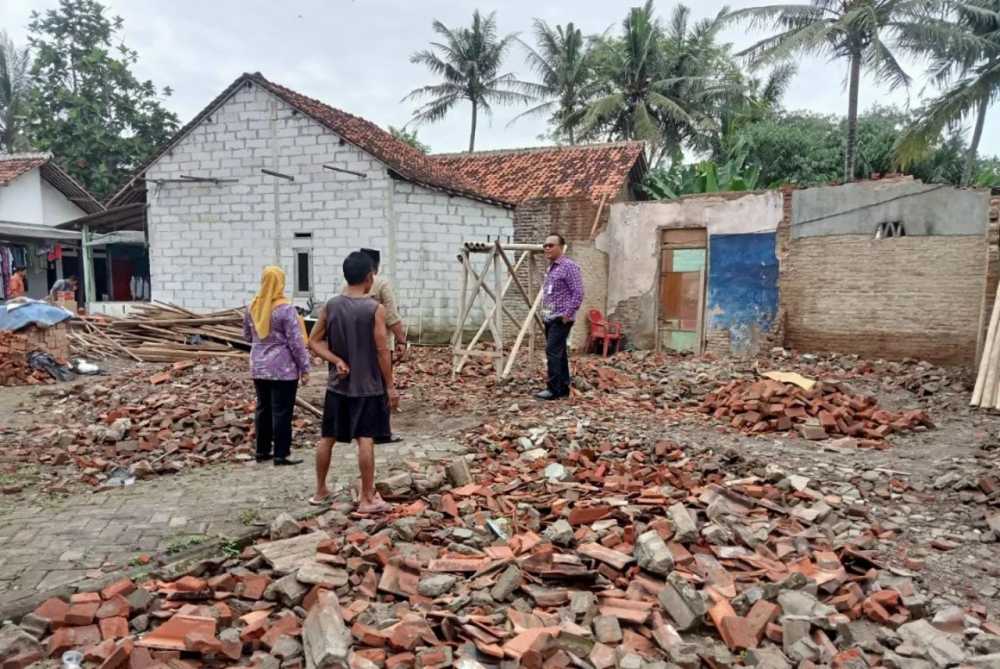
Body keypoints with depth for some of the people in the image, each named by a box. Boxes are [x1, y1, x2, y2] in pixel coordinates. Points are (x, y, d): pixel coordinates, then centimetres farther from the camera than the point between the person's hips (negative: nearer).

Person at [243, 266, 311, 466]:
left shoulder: (253, 307, 4)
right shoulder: (285, 309, -15)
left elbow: (247, 336, 16)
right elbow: (296, 342, -14)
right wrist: (304, 368, -8)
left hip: (259, 368, 6)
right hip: (283, 369, -6)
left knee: (263, 408, 15)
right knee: (282, 411, 0)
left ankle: (262, 451, 23)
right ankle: (281, 454, 3)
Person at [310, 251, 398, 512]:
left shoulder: (331, 306, 0)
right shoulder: (375, 309, -13)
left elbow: (314, 341, 2)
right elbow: (382, 350, -13)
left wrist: (336, 360, -4)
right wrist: (390, 386, -7)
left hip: (338, 384, 5)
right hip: (368, 386, -4)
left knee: (327, 438, 14)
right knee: (365, 440, -1)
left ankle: (320, 491, 27)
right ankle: (367, 499, 6)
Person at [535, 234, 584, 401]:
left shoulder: (569, 266, -11)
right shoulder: (551, 267, 17)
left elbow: (578, 293, -17)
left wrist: (568, 313, -19)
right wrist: (544, 313, 17)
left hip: (560, 319, -9)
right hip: (550, 318, 9)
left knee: (553, 352, -14)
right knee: (558, 353, 11)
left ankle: (554, 389, -11)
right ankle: (563, 387, 16)